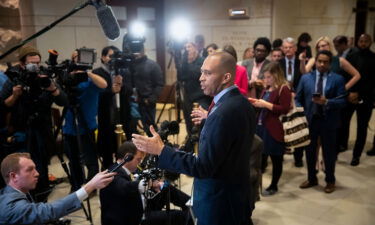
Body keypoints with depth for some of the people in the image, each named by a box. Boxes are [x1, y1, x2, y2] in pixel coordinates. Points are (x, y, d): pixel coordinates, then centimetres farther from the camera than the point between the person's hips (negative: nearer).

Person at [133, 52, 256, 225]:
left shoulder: (223, 114, -28)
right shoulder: (242, 103, 2)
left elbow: (203, 167, -28)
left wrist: (161, 150, -24)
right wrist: (208, 121, 8)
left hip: (219, 203, -9)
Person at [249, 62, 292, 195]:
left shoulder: (284, 89, -10)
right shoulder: (267, 89, 16)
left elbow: (285, 109, -19)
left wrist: (265, 104, -21)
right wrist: (257, 102, 7)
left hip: (274, 130, -8)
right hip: (261, 127, 8)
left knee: (276, 159, 7)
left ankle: (274, 186, 20)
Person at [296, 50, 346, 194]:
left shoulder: (338, 79, -3)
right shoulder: (305, 78, 4)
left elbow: (342, 101, -8)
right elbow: (298, 99, 6)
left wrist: (326, 102, -25)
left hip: (328, 121, -2)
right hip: (309, 119, 2)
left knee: (329, 152, 10)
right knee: (310, 151, 14)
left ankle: (330, 181, 28)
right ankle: (311, 179, 31)